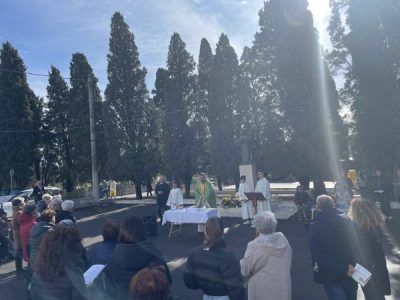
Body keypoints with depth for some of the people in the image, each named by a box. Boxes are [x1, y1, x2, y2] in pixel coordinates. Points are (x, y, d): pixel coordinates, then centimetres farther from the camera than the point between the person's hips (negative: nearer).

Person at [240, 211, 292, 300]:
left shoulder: (254, 246, -20)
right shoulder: (284, 241, -6)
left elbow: (244, 270, -11)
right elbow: (288, 265, 6)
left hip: (262, 293, -4)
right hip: (282, 291, 4)